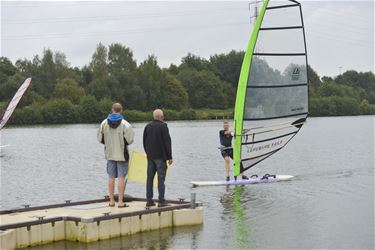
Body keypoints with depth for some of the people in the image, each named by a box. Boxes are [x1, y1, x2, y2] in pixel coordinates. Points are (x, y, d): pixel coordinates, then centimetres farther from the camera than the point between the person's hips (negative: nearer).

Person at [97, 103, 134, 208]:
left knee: (111, 177, 11)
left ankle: (111, 201, 14)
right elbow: (129, 140, -13)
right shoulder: (125, 124, -12)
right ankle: (120, 202, -1)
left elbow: (100, 139, 4)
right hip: (122, 154, -4)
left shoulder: (104, 123, 0)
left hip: (109, 154, 4)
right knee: (121, 177, 0)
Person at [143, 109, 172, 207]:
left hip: (150, 157, 6)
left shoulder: (147, 126, 9)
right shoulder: (163, 126, -10)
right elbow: (167, 143, -11)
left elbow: (144, 142, 14)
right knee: (161, 178, -4)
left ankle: (149, 200, 9)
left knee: (150, 178, 8)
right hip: (160, 157, -6)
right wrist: (169, 157, -6)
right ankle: (161, 201, -6)